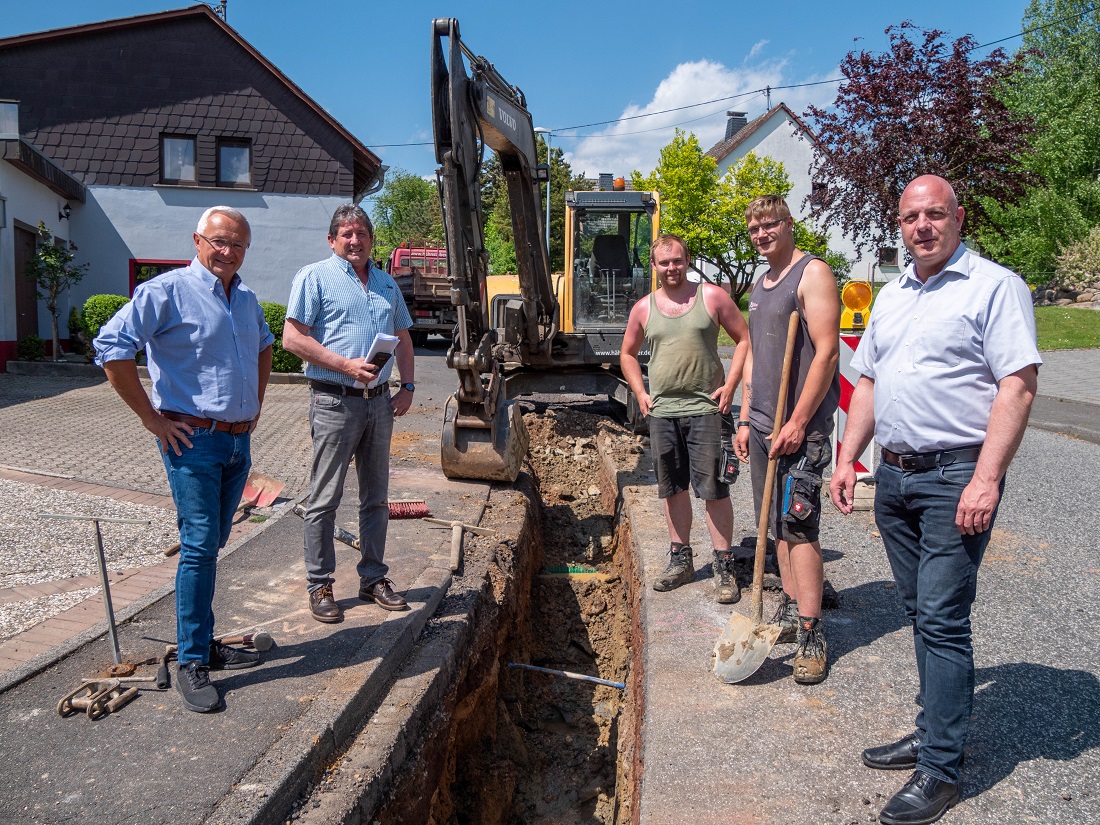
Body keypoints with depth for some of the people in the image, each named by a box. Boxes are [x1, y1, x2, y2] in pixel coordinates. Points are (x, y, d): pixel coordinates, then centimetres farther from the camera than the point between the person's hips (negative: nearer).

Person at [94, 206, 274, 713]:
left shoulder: (246, 299, 14)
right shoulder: (169, 290, -9)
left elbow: (264, 345, 34)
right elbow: (110, 348, -16)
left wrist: (257, 403, 23)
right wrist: (151, 418, -14)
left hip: (238, 441, 7)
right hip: (193, 440, -7)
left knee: (211, 546, 14)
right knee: (200, 545, -9)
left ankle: (204, 645, 24)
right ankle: (191, 664, 1)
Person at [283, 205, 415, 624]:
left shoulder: (386, 284, 16)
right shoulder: (314, 277, -2)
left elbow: (403, 339, 23)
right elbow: (293, 338, -10)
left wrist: (407, 387, 10)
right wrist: (345, 365, -18)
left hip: (380, 402, 6)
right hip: (335, 401, -6)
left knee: (376, 498, 12)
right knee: (325, 499, 0)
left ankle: (373, 578, 23)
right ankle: (320, 585, 11)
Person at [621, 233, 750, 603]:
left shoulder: (712, 296, 1)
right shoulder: (644, 308, 9)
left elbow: (744, 339, 3)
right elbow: (628, 353, 21)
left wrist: (730, 385, -6)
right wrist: (640, 393, 9)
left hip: (704, 409, -4)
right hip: (661, 411, 4)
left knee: (713, 489, -5)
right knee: (673, 489, 12)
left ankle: (724, 566, 5)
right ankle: (680, 560, 24)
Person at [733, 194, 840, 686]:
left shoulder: (813, 273, -8)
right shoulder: (759, 286, 18)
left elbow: (826, 352, -16)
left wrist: (797, 422, -19)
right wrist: (745, 419, 17)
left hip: (801, 424, -8)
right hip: (763, 424, 8)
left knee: (799, 526, -9)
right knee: (777, 525, 12)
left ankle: (811, 636, -1)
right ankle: (791, 610, 24)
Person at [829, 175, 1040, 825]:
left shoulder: (994, 286, -7)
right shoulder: (891, 295, 16)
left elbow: (1018, 385, -15)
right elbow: (869, 382, 20)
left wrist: (986, 479, -22)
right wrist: (847, 459, 11)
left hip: (955, 476, -7)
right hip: (894, 477, 7)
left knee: (943, 620, -5)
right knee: (922, 613, 15)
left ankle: (940, 771, 5)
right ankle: (935, 734, 28)